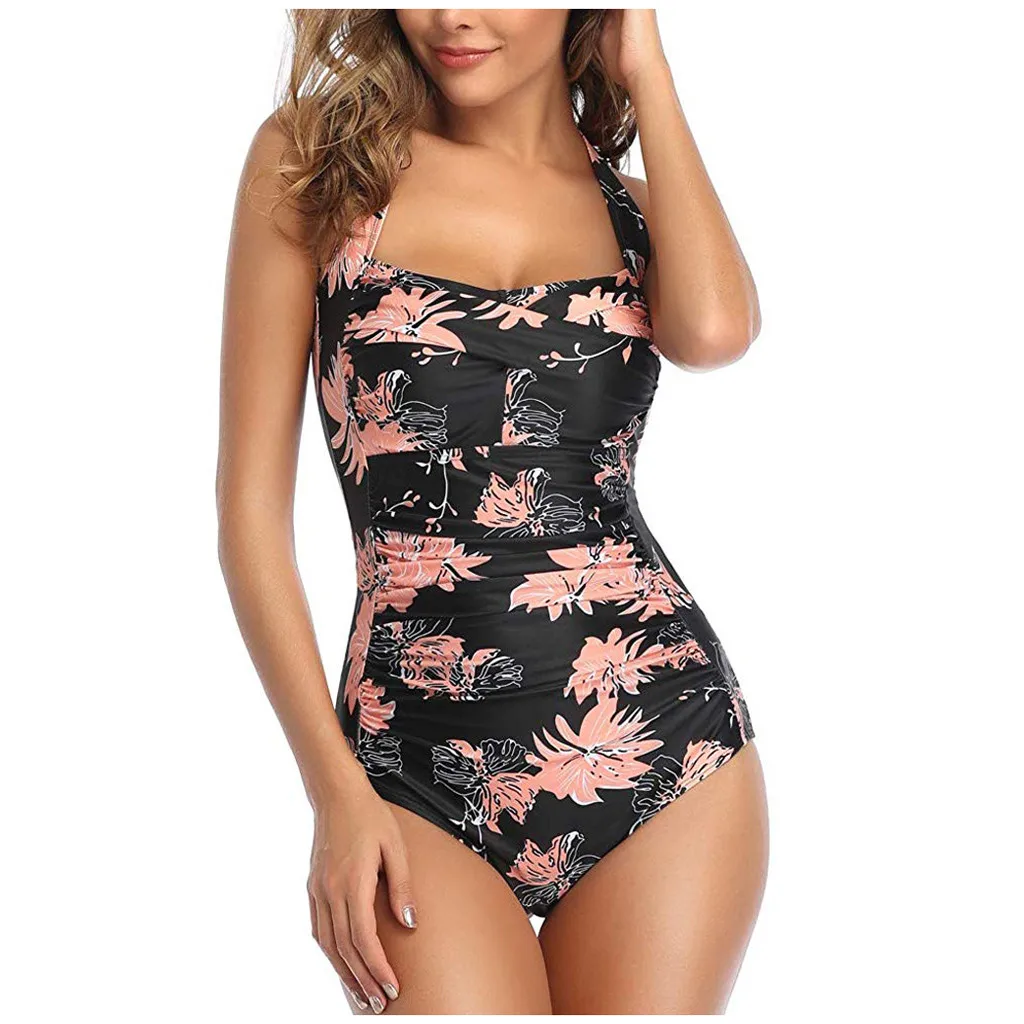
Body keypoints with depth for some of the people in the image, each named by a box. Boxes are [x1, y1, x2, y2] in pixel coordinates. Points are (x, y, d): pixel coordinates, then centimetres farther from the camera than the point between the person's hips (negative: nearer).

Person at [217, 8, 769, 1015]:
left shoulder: (635, 206, 11)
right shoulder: (313, 159, 5)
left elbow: (715, 328, -14)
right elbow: (253, 498, 2)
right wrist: (335, 788, -5)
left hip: (660, 737, 2)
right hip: (419, 769, -2)